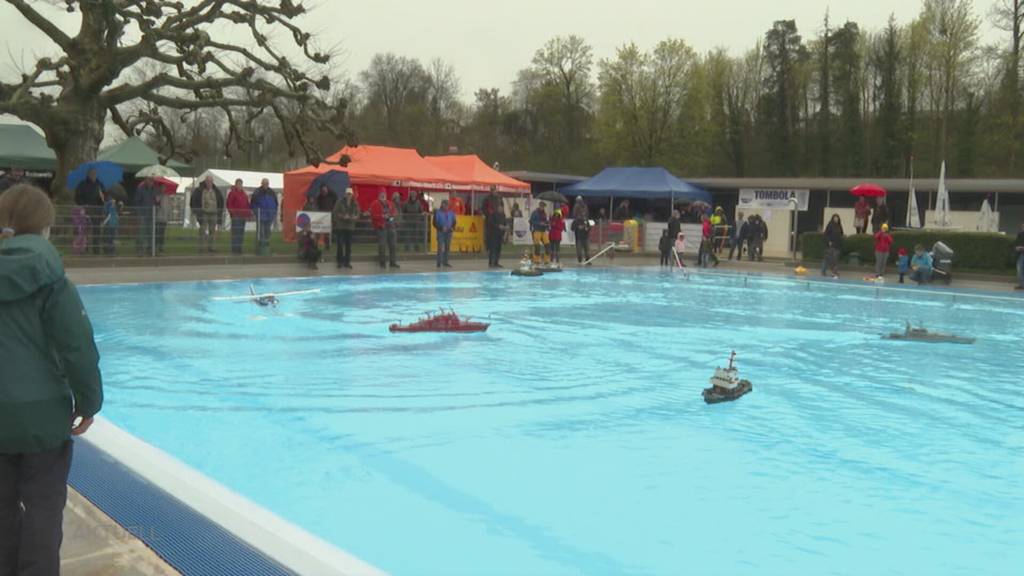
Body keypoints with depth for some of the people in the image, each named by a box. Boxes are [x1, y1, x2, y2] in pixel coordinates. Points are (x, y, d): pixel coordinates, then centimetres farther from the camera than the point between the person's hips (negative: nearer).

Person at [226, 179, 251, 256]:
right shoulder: (232, 193, -3)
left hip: (243, 216, 7)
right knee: (235, 232, -8)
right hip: (236, 216, -7)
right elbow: (229, 204, -8)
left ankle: (239, 248, 14)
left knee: (241, 233, 9)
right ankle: (234, 249, -5)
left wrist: (248, 214, 14)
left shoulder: (244, 194, 18)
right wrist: (232, 213, -14)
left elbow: (247, 205, 21)